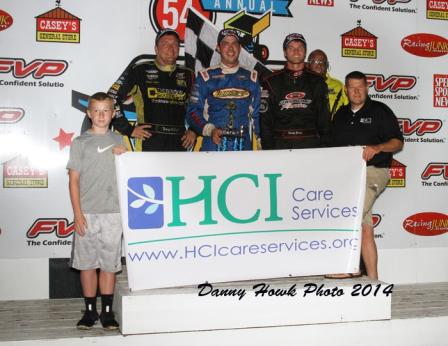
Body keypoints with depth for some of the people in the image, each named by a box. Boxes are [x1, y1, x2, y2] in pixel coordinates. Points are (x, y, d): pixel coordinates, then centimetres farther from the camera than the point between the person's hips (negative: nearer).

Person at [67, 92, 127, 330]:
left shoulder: (119, 141, 12)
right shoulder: (80, 142, 5)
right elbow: (74, 179, 1)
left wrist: (123, 155, -2)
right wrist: (77, 213, -6)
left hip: (113, 212, 1)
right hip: (87, 213, -1)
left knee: (109, 263, 4)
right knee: (87, 263, 4)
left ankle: (107, 311, 13)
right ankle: (90, 311, 16)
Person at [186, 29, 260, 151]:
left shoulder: (251, 78, 13)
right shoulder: (206, 77, 6)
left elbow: (257, 115, 13)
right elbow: (193, 111, 2)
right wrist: (210, 130, -14)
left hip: (244, 147, 2)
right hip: (212, 146, -2)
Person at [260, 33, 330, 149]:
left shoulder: (317, 82, 13)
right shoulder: (271, 82, 8)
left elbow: (324, 118, 12)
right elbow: (265, 121, 4)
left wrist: (324, 146, 2)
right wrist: (268, 149, -4)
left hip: (310, 144, 1)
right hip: (281, 145, -1)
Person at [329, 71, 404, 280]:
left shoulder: (380, 111, 4)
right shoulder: (341, 114, 18)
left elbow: (398, 142, 0)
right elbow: (334, 145, 21)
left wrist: (377, 148, -18)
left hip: (373, 171, -5)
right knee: (365, 229, 4)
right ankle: (372, 278, 7)